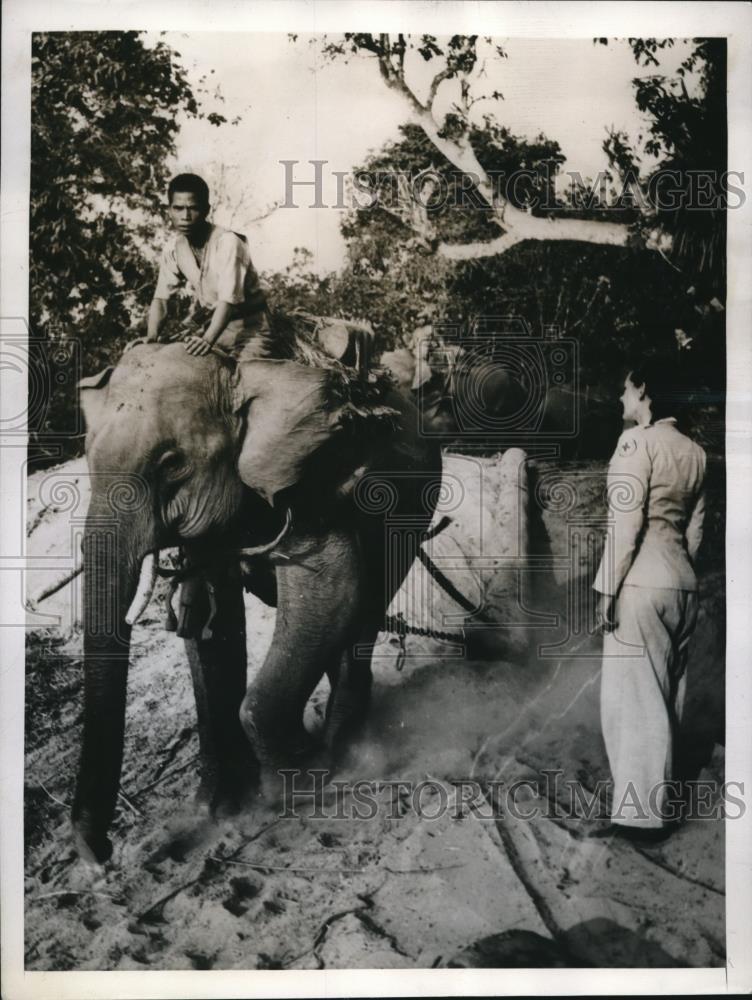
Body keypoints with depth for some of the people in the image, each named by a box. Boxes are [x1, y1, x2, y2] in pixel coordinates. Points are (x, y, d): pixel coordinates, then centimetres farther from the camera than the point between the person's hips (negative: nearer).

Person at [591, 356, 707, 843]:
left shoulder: (637, 440, -10)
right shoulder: (695, 452, 12)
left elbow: (626, 521, -16)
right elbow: (695, 526, 14)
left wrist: (607, 587, -13)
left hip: (642, 583, -8)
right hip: (683, 582, 8)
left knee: (634, 695, -2)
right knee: (666, 695, 15)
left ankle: (642, 812, 2)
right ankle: (658, 800, 27)